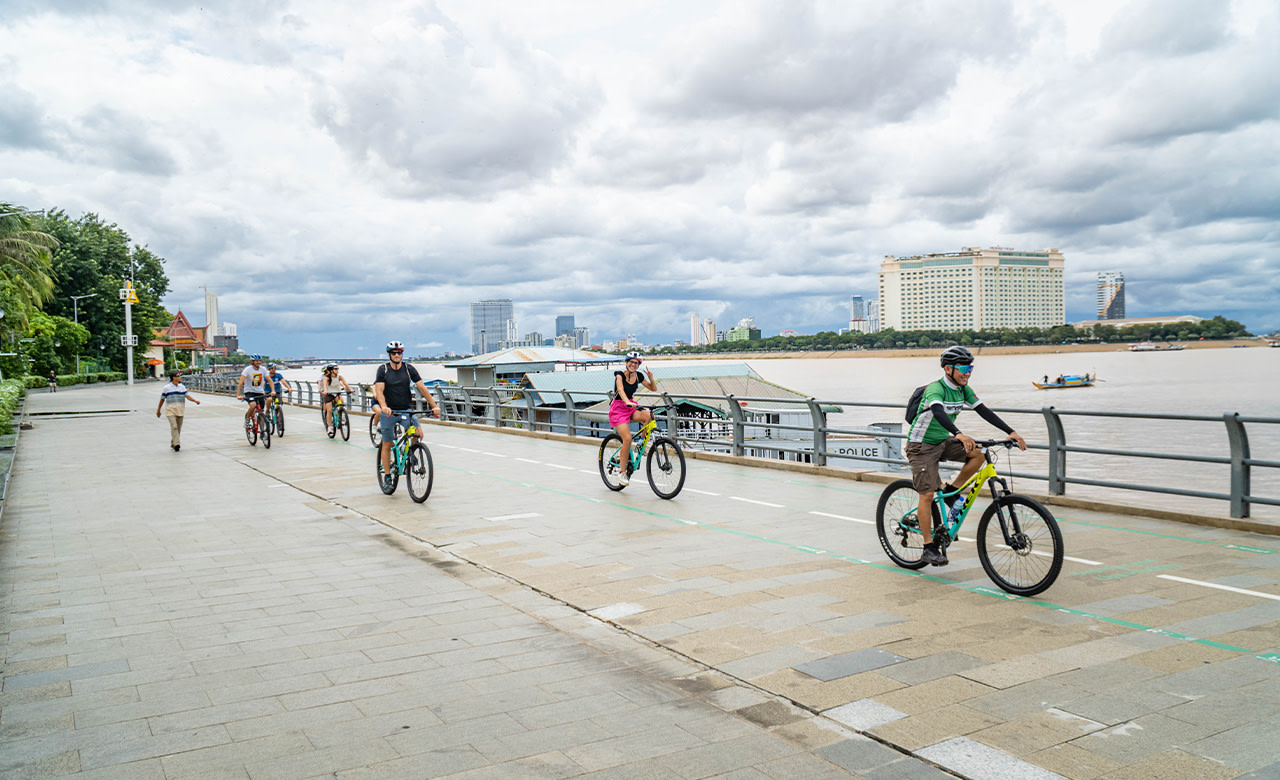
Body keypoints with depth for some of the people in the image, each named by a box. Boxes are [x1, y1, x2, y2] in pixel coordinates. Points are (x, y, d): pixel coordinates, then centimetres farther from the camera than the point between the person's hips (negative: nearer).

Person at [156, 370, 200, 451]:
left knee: (178, 428, 7)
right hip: (171, 411, -4)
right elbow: (162, 399, 8)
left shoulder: (182, 387, 9)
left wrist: (195, 400, -19)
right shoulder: (166, 388, 0)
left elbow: (188, 396, 0)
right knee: (174, 427, -17)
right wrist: (158, 410, 13)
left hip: (180, 411, 4)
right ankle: (176, 444, -22)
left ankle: (173, 443, 21)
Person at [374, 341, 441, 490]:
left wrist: (434, 405, -16)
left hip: (406, 410, 1)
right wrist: (384, 406, -35)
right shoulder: (383, 369, -5)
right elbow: (379, 390, -16)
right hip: (389, 411, -1)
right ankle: (387, 475, 18)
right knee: (387, 444, 4)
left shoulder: (409, 369, -1)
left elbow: (422, 388, -6)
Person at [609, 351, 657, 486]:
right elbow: (620, 390, -31)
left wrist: (651, 377, -10)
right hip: (618, 408, -5)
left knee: (649, 415, -29)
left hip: (632, 407, 5)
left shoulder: (638, 376, 3)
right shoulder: (620, 374, -12)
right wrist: (627, 402, -49)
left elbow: (653, 389, 10)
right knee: (627, 438, -22)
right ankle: (622, 473, -11)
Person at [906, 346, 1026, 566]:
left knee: (979, 454, -15)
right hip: (921, 445, -7)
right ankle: (929, 548, -1)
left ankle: (950, 491, 3)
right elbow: (938, 413, -43)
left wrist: (1010, 432, -15)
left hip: (943, 441, 7)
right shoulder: (935, 388, -25)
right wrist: (959, 434, -59)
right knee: (927, 494, -10)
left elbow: (984, 411, -5)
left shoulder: (964, 390, -1)